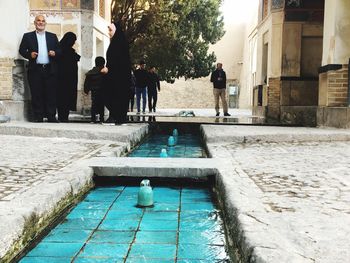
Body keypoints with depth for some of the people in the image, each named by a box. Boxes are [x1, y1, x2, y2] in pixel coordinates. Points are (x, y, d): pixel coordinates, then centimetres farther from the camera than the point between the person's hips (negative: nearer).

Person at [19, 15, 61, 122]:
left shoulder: (52, 36, 16)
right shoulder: (27, 36, 11)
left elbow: (59, 50, 15)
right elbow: (21, 50, 7)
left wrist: (55, 53, -7)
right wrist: (29, 55, -12)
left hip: (50, 69, 1)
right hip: (35, 69, -1)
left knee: (51, 93, -1)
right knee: (36, 94, -2)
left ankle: (51, 116, 4)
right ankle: (38, 116, 3)